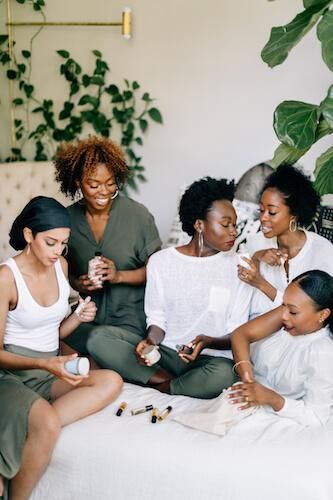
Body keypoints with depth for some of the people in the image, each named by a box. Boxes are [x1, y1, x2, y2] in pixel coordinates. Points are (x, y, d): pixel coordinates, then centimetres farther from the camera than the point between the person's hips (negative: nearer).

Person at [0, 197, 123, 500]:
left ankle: (32, 424, -23)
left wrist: (78, 317, -6)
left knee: (111, 382, -22)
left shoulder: (61, 266, 5)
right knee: (48, 424, -36)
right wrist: (45, 364, -28)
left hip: (50, 370, 7)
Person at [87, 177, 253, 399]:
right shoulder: (161, 261, 4)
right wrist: (151, 341, -16)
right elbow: (157, 318, 7)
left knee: (224, 374, -37)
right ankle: (169, 380, -16)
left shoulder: (237, 267, -1)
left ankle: (162, 387, -11)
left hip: (210, 358, -1)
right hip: (164, 350, 2)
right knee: (99, 337, -17)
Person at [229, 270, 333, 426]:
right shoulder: (288, 313, -13)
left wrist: (270, 398, -34)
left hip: (265, 412, -4)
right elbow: (241, 334, -13)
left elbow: (315, 416, -22)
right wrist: (244, 368, -32)